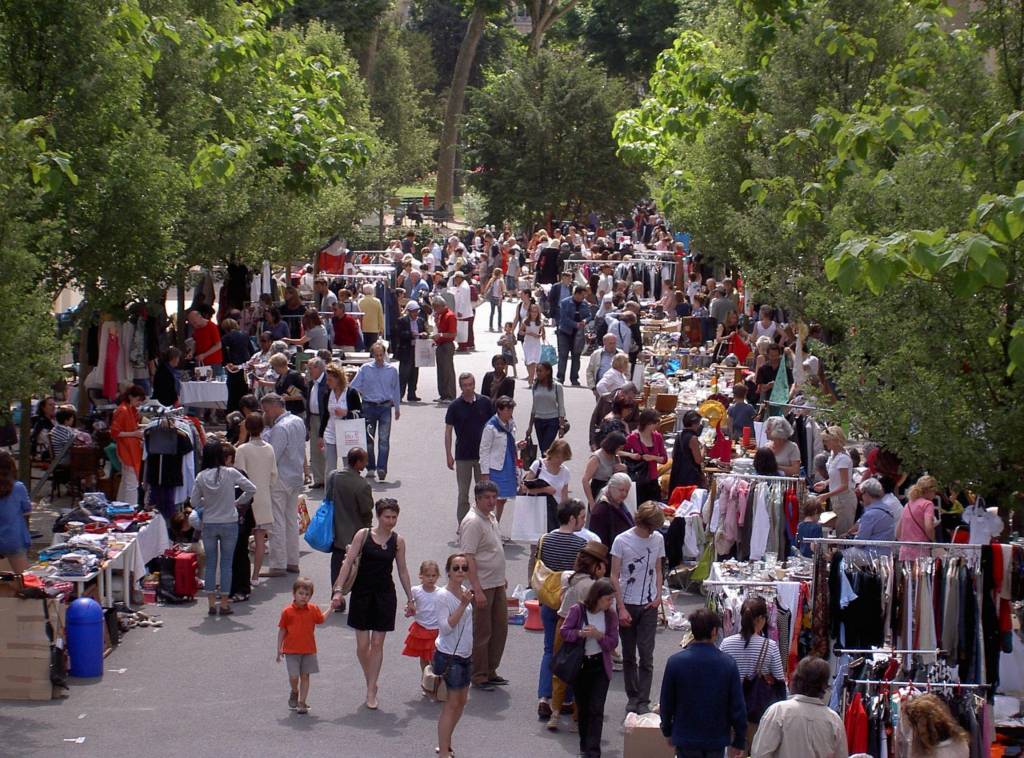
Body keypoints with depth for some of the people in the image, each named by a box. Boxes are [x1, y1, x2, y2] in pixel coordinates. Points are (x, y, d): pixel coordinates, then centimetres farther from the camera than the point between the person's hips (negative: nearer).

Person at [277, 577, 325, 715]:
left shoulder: (313, 609, 1)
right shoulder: (287, 611, -6)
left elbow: (321, 619, 18)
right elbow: (282, 630, 0)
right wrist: (279, 649, 1)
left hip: (309, 650, 2)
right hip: (291, 650, -2)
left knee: (305, 676, 5)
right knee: (294, 676, -8)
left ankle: (302, 702, 13)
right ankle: (294, 692, 24)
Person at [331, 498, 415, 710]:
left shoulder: (398, 541, 2)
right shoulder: (363, 535, -4)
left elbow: (402, 570, 10)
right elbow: (349, 562, -6)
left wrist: (410, 598, 11)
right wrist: (338, 590, -14)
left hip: (385, 595, 1)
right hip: (362, 593, -1)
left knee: (377, 643, 0)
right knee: (362, 645, 1)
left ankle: (371, 691, 7)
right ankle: (370, 682, 25)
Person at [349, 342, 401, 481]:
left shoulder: (392, 370, 6)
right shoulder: (365, 369, 2)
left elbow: (396, 390, 15)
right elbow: (354, 387, 4)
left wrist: (397, 408, 20)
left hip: (385, 407, -1)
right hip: (369, 406, 1)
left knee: (384, 439, -11)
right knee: (368, 439, 7)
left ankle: (382, 468, -16)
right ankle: (371, 468, 18)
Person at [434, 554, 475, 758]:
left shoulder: (465, 592, 8)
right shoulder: (443, 595, -16)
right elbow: (446, 626, -24)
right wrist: (463, 605, -27)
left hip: (465, 654, 8)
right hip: (449, 656, -8)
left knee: (461, 700, 13)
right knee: (453, 702, -7)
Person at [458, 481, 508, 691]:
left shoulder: (491, 517, 10)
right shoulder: (472, 522, -19)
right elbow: (468, 558, -23)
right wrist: (477, 590, -26)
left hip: (497, 584, 9)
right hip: (482, 585, -9)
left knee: (500, 628, 14)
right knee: (482, 633, 0)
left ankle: (491, 671, 26)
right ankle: (479, 677, 11)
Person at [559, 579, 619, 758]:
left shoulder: (610, 615, -2)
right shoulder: (577, 610, -8)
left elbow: (613, 642, -2)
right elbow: (564, 632, -7)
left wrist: (599, 635, -20)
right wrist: (580, 633, -23)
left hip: (600, 666, 0)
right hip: (580, 665, 0)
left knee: (596, 709, -6)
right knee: (582, 708, 11)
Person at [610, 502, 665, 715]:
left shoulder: (658, 539, 1)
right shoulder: (622, 541, -10)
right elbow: (614, 576, -8)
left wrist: (658, 595, -2)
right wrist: (621, 608, -12)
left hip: (649, 605, 2)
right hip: (627, 604, -2)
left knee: (646, 655, -3)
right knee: (629, 655, 8)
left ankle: (643, 701, 2)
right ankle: (632, 697, 20)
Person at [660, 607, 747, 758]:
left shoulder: (675, 662, -11)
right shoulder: (728, 664, -11)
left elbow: (666, 702, -2)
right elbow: (738, 706, -7)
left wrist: (667, 731, 15)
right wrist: (739, 742, 3)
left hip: (686, 738, 0)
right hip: (717, 738, 0)